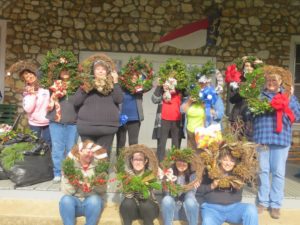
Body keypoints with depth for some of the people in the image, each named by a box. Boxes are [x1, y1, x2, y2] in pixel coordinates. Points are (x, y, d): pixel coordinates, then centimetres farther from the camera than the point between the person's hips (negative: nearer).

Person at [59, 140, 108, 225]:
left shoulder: (98, 165, -4)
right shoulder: (70, 166, -3)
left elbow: (102, 190, -4)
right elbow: (66, 191, -6)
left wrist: (95, 185, -24)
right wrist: (73, 184, -25)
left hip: (92, 201, 0)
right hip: (75, 200, 1)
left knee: (94, 200, -33)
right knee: (66, 200, -30)